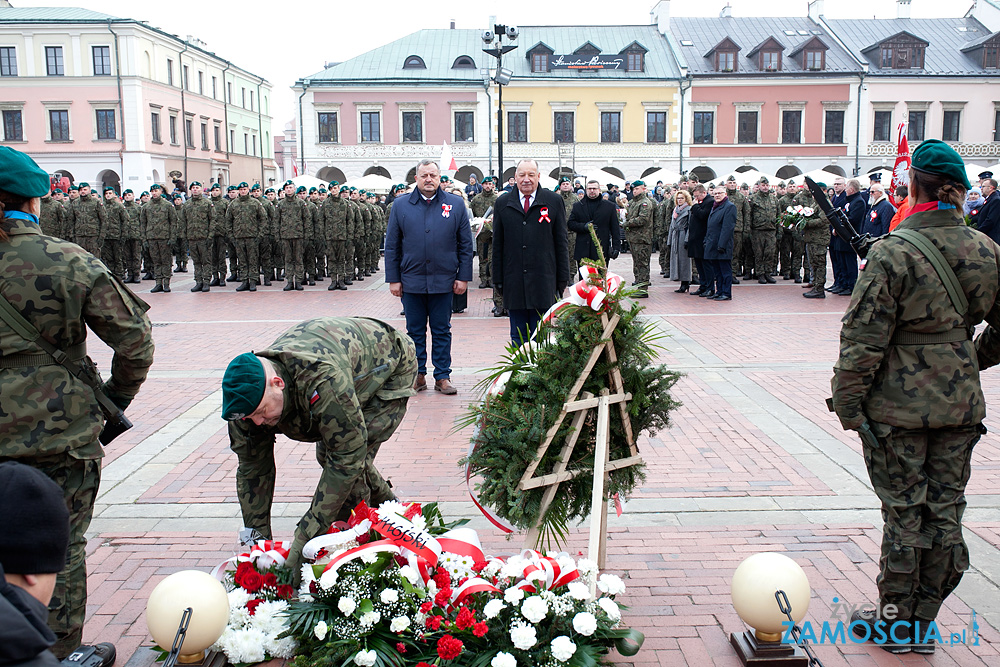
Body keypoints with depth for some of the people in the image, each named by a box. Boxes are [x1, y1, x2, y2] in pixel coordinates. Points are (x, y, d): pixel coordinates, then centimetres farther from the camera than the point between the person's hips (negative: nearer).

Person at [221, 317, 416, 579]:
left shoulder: (324, 380, -47)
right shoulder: (250, 394, -23)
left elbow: (348, 457, -41)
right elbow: (253, 470, -12)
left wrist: (305, 537, -40)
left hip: (392, 369, -7)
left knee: (351, 459, -22)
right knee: (328, 456, 8)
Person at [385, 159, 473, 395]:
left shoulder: (456, 204, 4)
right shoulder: (401, 205, 5)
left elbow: (466, 244, 5)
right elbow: (392, 245, 6)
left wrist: (463, 277, 0)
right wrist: (393, 279, 1)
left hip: (443, 281, -1)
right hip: (411, 281, 1)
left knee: (442, 331, 6)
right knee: (415, 331, 9)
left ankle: (442, 377, 15)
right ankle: (418, 375, 20)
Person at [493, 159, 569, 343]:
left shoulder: (553, 201, 4)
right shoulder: (503, 203, 8)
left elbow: (561, 243, 4)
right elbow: (497, 244, 10)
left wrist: (562, 279, 1)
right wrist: (498, 279, 5)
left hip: (544, 283, -2)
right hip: (513, 283, 2)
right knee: (518, 336, 8)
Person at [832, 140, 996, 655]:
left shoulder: (892, 254, -16)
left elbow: (863, 338, -16)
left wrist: (848, 403, -8)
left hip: (899, 407, -5)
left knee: (904, 513, 6)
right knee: (945, 512, 13)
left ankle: (896, 621, 19)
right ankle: (922, 621, 25)